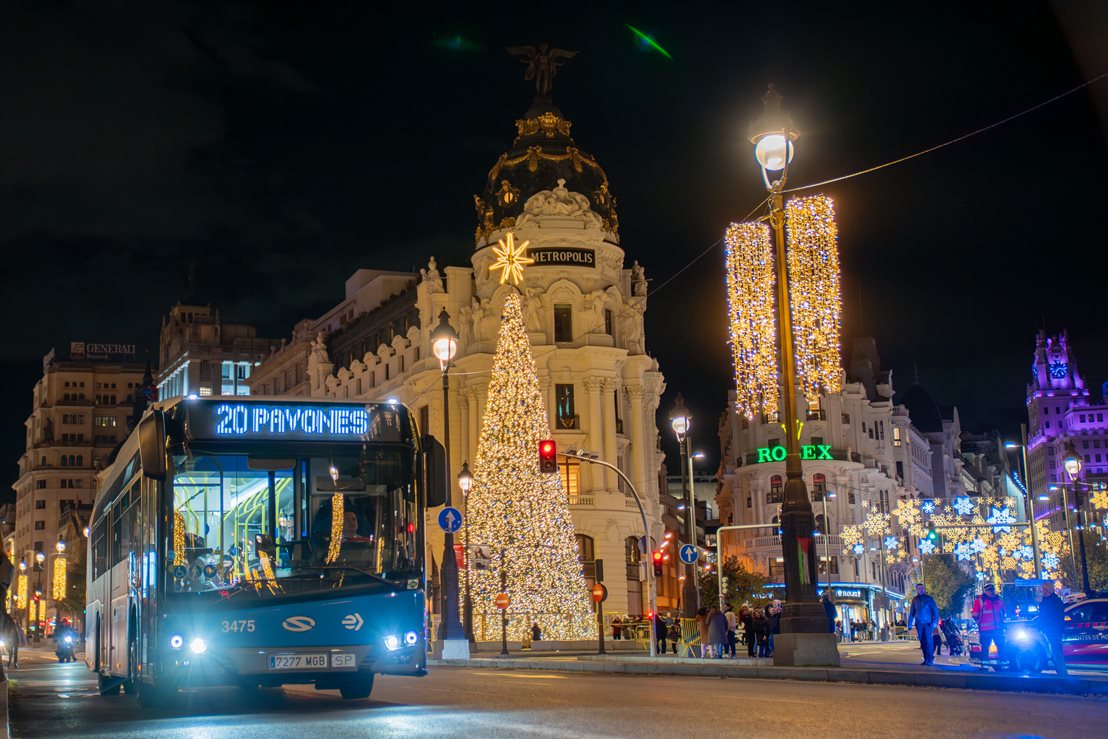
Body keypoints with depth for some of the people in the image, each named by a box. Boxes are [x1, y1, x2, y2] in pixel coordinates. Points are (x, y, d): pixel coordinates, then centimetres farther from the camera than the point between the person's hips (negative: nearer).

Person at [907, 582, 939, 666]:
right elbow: (911, 612, 15)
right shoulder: (915, 600, 11)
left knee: (928, 641, -12)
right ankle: (926, 659, 9)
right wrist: (910, 624, 8)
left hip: (928, 623, -4)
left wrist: (935, 622, -13)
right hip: (919, 624, 4)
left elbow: (935, 610, -2)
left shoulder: (929, 598, 1)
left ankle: (930, 659, -9)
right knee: (922, 642, 4)